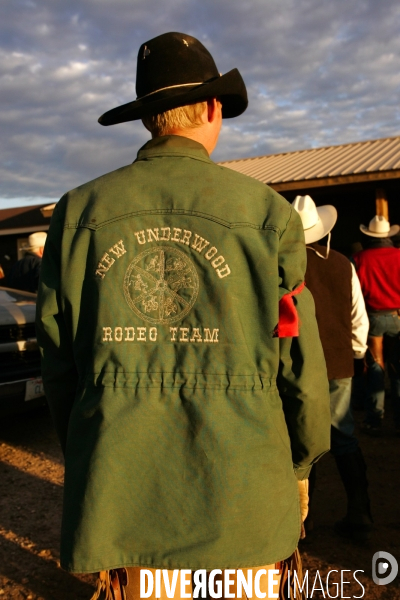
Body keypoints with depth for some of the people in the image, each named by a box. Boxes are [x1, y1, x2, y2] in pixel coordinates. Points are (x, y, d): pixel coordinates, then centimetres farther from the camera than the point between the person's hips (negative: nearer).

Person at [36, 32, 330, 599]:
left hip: (117, 497, 2)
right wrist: (300, 466, 15)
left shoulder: (78, 211, 0)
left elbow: (58, 360, 4)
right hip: (238, 501, -1)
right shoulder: (266, 212, -5)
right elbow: (300, 363, -2)